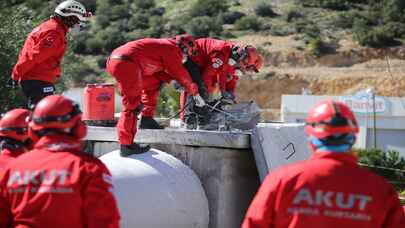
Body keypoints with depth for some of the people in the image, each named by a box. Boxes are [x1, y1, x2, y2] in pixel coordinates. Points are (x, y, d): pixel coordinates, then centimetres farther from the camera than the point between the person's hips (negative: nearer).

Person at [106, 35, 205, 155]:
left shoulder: (163, 45, 28)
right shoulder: (171, 48, 2)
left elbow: (159, 72, 29)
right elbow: (181, 74, 6)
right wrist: (195, 92, 17)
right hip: (125, 64, -10)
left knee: (152, 83, 23)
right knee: (133, 103, -7)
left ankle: (147, 118, 22)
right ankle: (126, 145, -8)